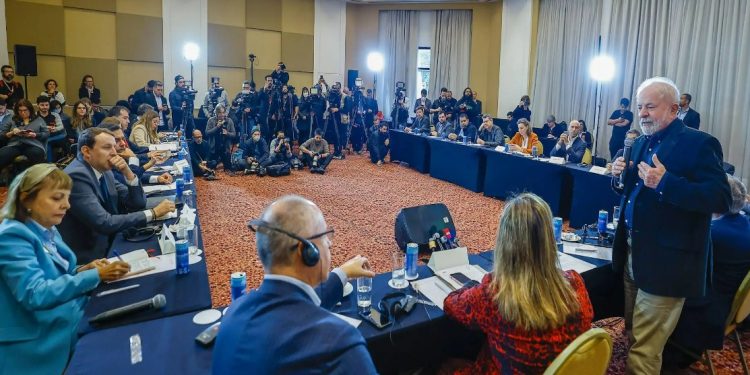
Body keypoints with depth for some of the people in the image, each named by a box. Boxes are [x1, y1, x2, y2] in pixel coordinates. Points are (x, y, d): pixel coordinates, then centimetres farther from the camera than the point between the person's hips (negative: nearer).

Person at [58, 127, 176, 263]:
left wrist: (128, 173, -8)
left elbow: (137, 205, 6)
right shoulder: (76, 176, -19)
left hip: (110, 244, 7)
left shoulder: (104, 170, 4)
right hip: (89, 256, -7)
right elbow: (104, 224, -25)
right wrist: (153, 213, -22)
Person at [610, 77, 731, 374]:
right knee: (634, 335, 18)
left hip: (665, 262, -7)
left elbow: (721, 200, -19)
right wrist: (619, 177, -4)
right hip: (632, 253, 7)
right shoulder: (642, 143, 12)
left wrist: (665, 183, -29)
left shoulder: (700, 143, -11)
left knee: (644, 348, 2)